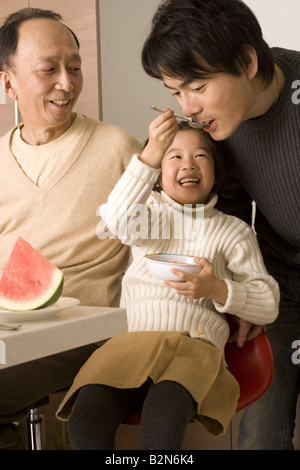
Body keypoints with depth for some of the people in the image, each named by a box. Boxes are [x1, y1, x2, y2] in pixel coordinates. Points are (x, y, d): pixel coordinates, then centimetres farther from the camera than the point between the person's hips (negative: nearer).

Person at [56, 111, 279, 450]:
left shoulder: (232, 231, 17)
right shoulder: (150, 213, 18)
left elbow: (268, 305, 13)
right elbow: (119, 221, -10)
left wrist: (217, 290, -6)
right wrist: (151, 153, -21)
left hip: (195, 345, -1)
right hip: (131, 342, 2)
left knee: (163, 418, -34)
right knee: (84, 416, -26)